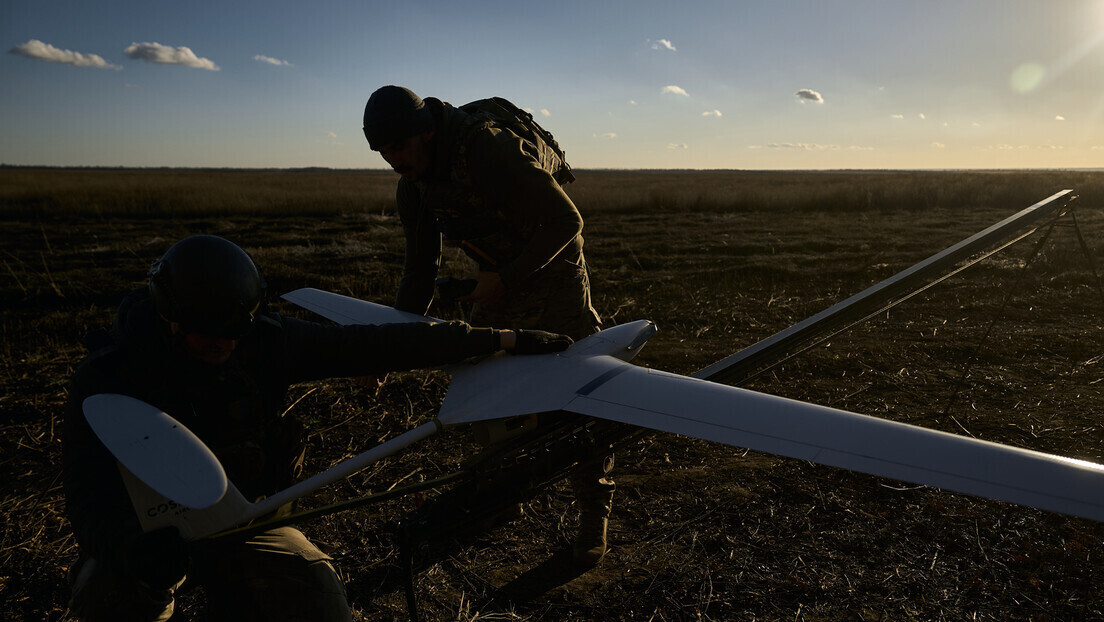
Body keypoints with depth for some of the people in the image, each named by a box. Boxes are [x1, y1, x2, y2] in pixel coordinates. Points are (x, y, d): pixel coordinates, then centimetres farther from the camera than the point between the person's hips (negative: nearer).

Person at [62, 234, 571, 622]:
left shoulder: (263, 343, -16)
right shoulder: (109, 373, -21)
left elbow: (372, 346, -18)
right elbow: (89, 495, -28)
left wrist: (503, 339, -19)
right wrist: (134, 545, -54)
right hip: (144, 525, -2)